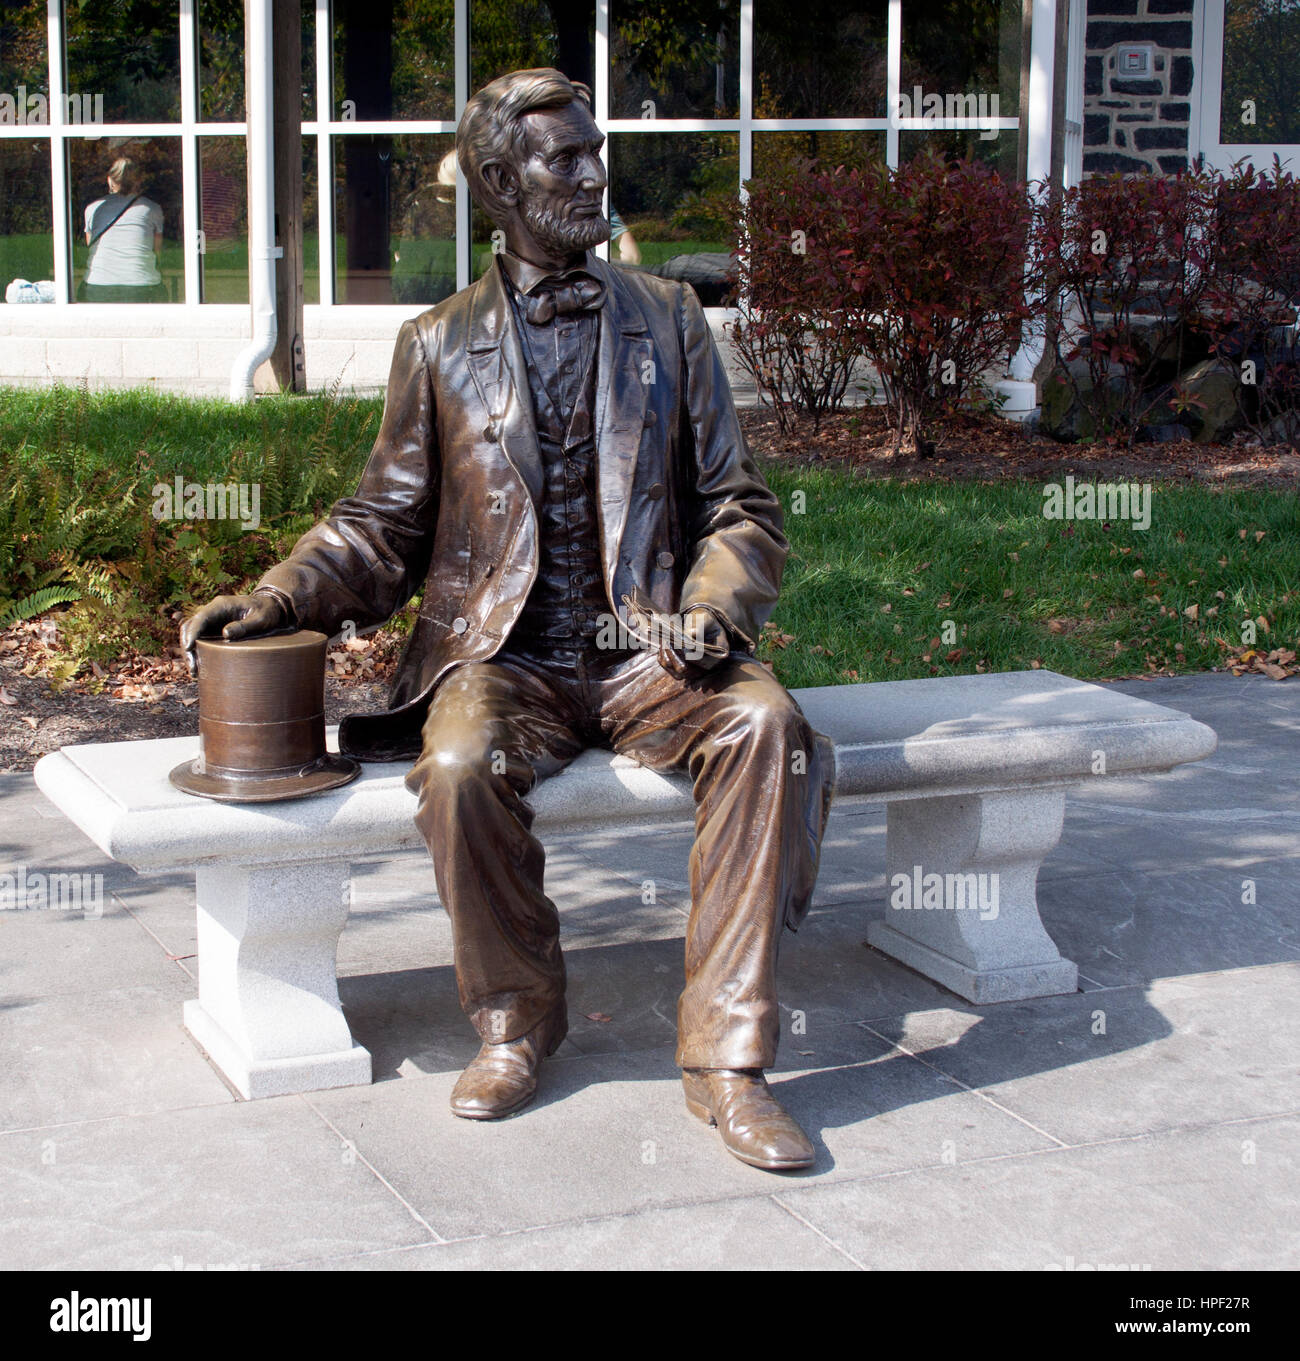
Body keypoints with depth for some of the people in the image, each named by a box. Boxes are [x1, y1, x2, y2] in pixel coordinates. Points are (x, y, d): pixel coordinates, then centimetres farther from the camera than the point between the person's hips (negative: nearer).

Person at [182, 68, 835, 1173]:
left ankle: (724, 1056, -24)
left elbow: (741, 507, 11)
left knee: (763, 721, -30)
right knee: (462, 766, -33)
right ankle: (516, 1018, -6)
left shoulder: (669, 320, 12)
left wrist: (711, 606, -10)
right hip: (503, 656, 0)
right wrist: (272, 602, -5)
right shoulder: (441, 345, 10)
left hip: (645, 654, 1)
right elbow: (384, 528, 13)